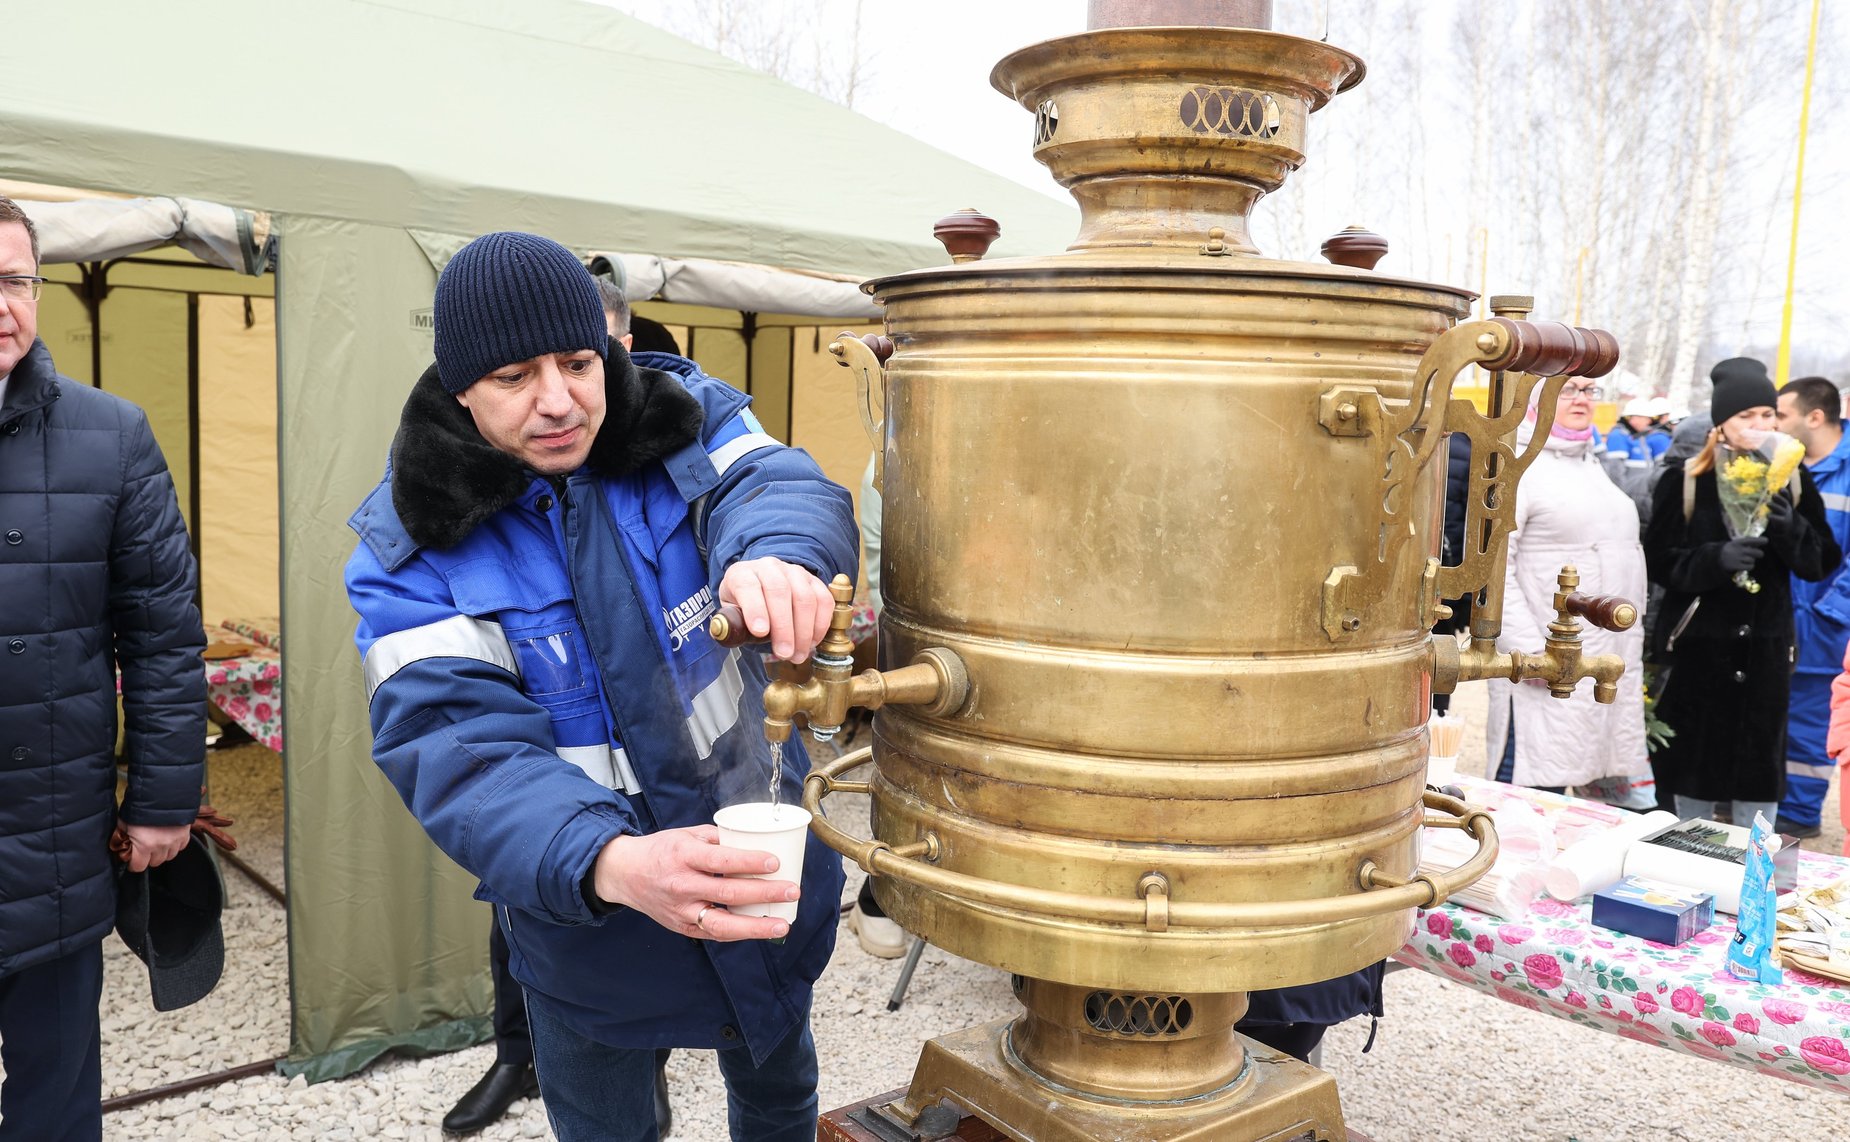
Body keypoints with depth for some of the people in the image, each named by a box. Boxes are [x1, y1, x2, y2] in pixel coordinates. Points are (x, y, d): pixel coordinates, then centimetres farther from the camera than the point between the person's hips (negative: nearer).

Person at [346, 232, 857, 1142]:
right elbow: (462, 745, -28)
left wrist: (776, 554, -57)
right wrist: (611, 864, -47)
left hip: (765, 872, 2)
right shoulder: (412, 548, -16)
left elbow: (775, 484, -31)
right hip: (583, 912, -1)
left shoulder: (682, 423, -11)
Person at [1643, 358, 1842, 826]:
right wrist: (1714, 558, -23)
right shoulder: (1685, 479, -3)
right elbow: (1660, 561, -5)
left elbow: (1824, 562, 5)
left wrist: (1792, 529, -15)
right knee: (1695, 771, 6)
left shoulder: (1792, 478, 5)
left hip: (1765, 651, 2)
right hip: (1698, 647, -2)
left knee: (1760, 775, 6)